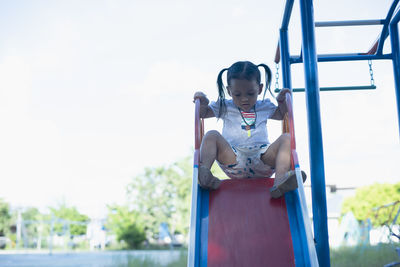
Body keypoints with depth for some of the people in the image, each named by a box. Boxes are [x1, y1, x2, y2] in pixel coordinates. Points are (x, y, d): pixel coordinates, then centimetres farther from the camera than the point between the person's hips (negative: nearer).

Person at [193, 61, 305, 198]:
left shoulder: (265, 106, 24)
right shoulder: (225, 107, 19)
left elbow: (282, 115, 39)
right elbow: (203, 113, 24)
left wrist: (282, 101, 20)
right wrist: (203, 103, 2)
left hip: (262, 159, 1)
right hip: (234, 160, -1)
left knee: (287, 138, -21)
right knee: (211, 135, -20)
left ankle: (280, 180, -46)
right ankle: (204, 173, -45)